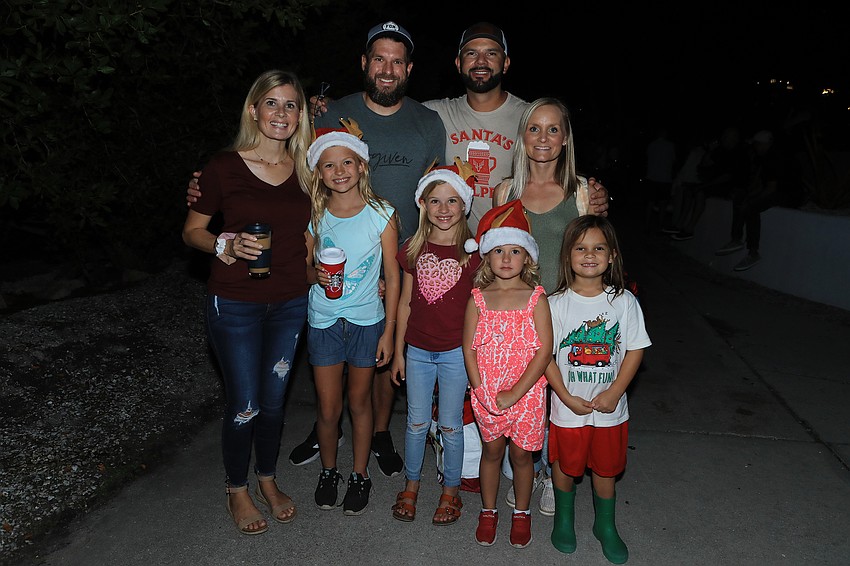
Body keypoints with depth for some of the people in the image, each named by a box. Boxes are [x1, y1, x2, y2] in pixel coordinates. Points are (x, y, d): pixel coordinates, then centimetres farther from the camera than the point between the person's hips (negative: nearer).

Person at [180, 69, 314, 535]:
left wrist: (311, 273, 2)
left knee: (273, 399, 15)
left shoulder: (305, 169, 3)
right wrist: (227, 244, -21)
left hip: (290, 302, 4)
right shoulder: (225, 166, -9)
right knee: (244, 405, 4)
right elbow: (192, 230, -3)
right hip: (235, 304, -3)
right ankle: (237, 491, 30)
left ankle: (267, 480, 38)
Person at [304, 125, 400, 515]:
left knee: (360, 402, 13)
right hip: (323, 322, 1)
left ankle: (360, 475, 32)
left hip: (367, 322, -1)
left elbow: (391, 275, -5)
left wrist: (389, 331, -6)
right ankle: (328, 471, 34)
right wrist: (316, 274, -16)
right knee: (328, 409, 8)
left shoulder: (381, 213, -9)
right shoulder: (314, 216, -4)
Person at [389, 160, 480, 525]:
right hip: (417, 350, 2)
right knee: (417, 423, 14)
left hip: (456, 351, -2)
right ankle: (411, 485, 33)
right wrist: (397, 351, 6)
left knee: (450, 425, 9)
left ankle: (450, 491, 29)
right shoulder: (414, 248, 1)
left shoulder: (472, 251, -7)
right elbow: (405, 302, 5)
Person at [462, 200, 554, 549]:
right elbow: (469, 349, -2)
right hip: (486, 393, 1)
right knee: (492, 451, 17)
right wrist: (482, 392, -11)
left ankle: (522, 513, 36)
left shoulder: (535, 298, -8)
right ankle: (488, 511, 37)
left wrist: (514, 394, -15)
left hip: (526, 393, -1)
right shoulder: (478, 298, -3)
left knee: (521, 453, 13)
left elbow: (544, 351, -12)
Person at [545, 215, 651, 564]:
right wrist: (568, 398, -14)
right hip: (568, 406, -1)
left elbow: (635, 350, -4)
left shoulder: (624, 302, -7)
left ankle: (605, 525, 39)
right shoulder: (557, 303, -10)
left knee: (606, 467, 16)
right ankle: (564, 518, 41)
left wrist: (614, 392, -12)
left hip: (610, 406, 1)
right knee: (566, 464, 15)